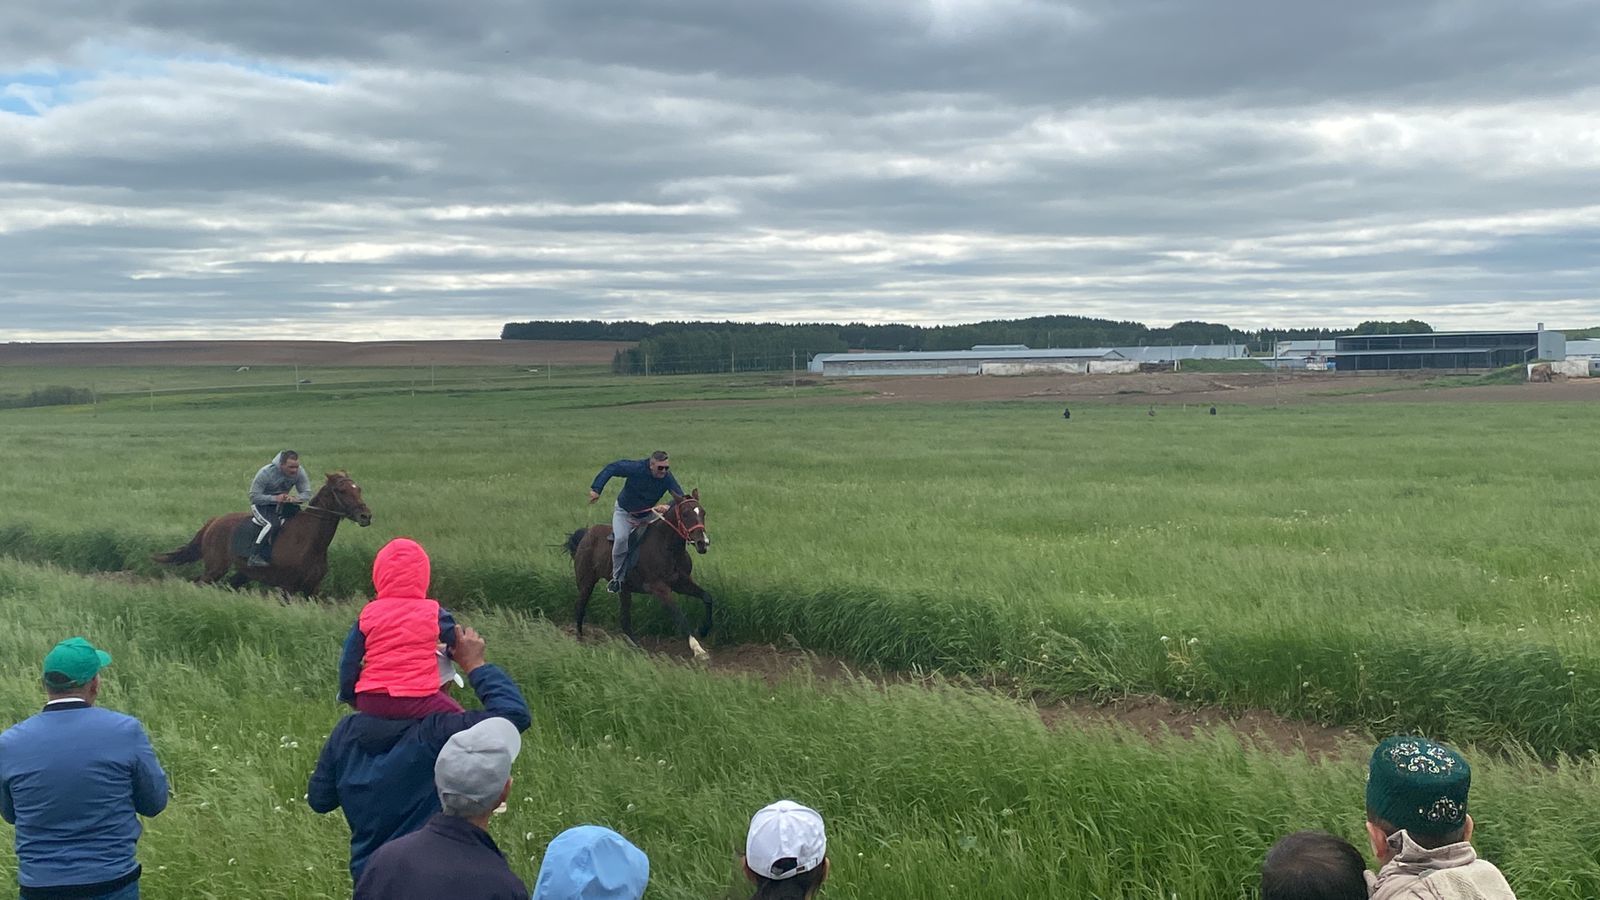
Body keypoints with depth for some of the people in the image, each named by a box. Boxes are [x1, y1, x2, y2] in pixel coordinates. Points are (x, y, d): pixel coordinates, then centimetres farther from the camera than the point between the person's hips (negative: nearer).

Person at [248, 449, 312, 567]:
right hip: (261, 504, -5)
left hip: (283, 502, 5)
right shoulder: (265, 473, -26)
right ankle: (254, 556, -29)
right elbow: (254, 496, -23)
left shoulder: (300, 472, -15)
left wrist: (295, 498, -32)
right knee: (273, 523, -33)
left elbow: (307, 493, -9)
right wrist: (274, 498, -37)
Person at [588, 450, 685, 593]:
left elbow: (681, 499, -16)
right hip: (625, 512, -4)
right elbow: (611, 469, -18)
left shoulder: (668, 478, -20)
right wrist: (596, 489, -22)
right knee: (621, 539, -27)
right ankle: (617, 577, -13)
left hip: (647, 514, 5)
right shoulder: (636, 468, -29)